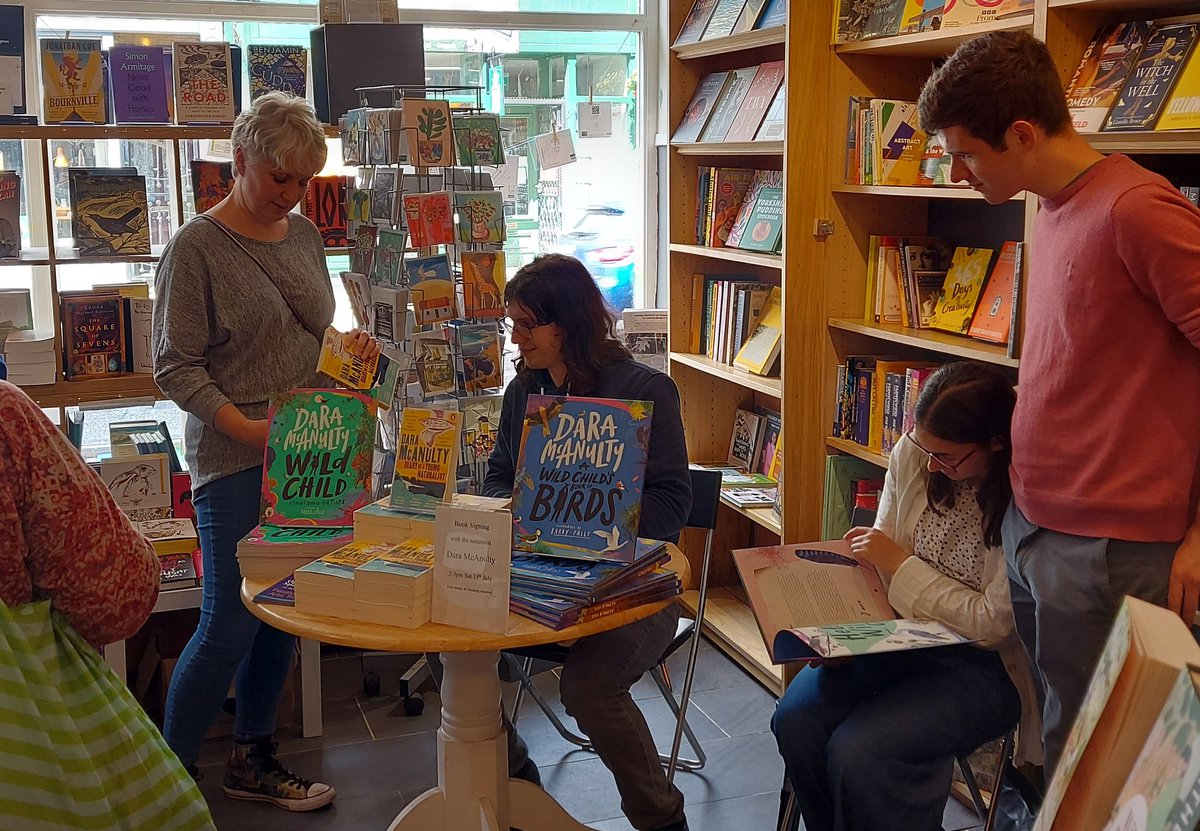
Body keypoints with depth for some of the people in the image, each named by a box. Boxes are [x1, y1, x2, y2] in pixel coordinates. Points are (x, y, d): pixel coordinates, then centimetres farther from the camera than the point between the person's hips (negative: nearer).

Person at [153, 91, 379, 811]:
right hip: (235, 460, -6)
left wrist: (351, 346, 0)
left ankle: (254, 760, 29)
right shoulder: (196, 248, -9)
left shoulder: (304, 235, 11)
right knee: (230, 626, -3)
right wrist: (244, 427, -23)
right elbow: (176, 366, -12)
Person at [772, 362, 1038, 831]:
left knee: (858, 751, -26)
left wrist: (899, 566, -14)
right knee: (796, 719, -16)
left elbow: (990, 624, -16)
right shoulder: (912, 454, -4)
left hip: (986, 663, -6)